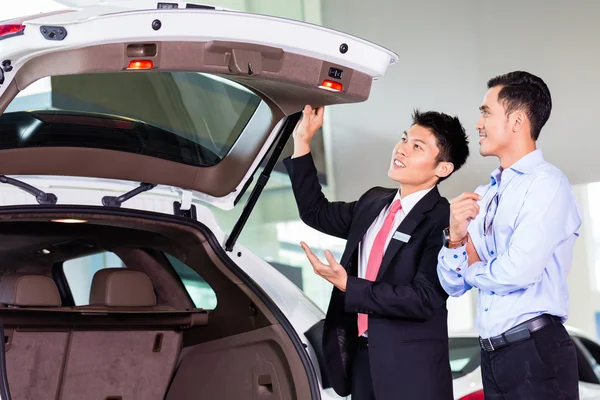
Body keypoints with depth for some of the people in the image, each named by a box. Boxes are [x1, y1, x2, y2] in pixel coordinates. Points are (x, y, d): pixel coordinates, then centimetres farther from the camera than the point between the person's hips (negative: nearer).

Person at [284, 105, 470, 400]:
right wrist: (302, 141, 12)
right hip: (360, 356, 7)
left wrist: (348, 286, -21)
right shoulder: (374, 202, 9)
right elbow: (316, 212, 20)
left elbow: (424, 299, -20)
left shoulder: (443, 221, -14)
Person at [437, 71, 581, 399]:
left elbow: (519, 271, -20)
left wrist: (472, 267, 0)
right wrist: (455, 239, -8)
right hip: (492, 356, 7)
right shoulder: (483, 197, 13)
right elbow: (453, 286, 11)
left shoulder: (546, 183, -8)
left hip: (536, 353, -7)